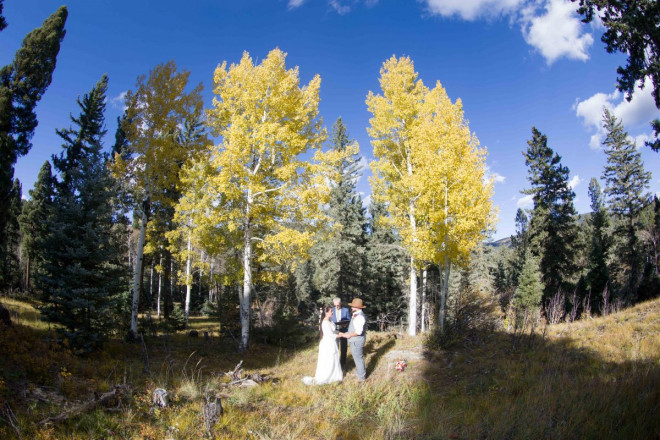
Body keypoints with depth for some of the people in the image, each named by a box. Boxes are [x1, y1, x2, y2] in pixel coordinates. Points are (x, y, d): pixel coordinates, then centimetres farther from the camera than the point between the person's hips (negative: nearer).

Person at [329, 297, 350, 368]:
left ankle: (343, 363, 23)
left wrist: (346, 324, -17)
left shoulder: (346, 310, 0)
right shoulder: (331, 310, 2)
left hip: (343, 331, 0)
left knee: (343, 348, 9)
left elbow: (349, 321, 2)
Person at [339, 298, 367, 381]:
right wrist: (348, 333, 8)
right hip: (354, 341, 10)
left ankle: (361, 377, 16)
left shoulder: (360, 316, -24)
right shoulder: (356, 315, 8)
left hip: (357, 341, -10)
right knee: (357, 357, 24)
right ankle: (358, 371, 41)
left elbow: (358, 331, -28)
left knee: (358, 358, 3)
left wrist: (349, 335, -16)